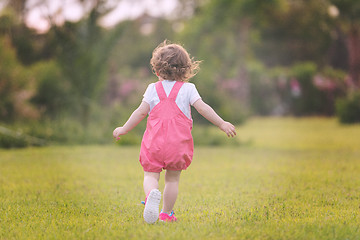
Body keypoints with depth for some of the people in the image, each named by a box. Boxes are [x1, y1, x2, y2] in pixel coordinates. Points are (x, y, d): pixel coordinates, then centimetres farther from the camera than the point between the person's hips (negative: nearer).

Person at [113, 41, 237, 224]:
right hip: (178, 143, 0)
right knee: (172, 179, 13)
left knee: (150, 175, 3)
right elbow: (202, 108, -5)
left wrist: (124, 129, 12)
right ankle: (166, 213, 14)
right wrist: (222, 124, -1)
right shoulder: (187, 88, 3)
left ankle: (151, 193, -30)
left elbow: (141, 112, 2)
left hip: (154, 142, 0)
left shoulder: (153, 88, 5)